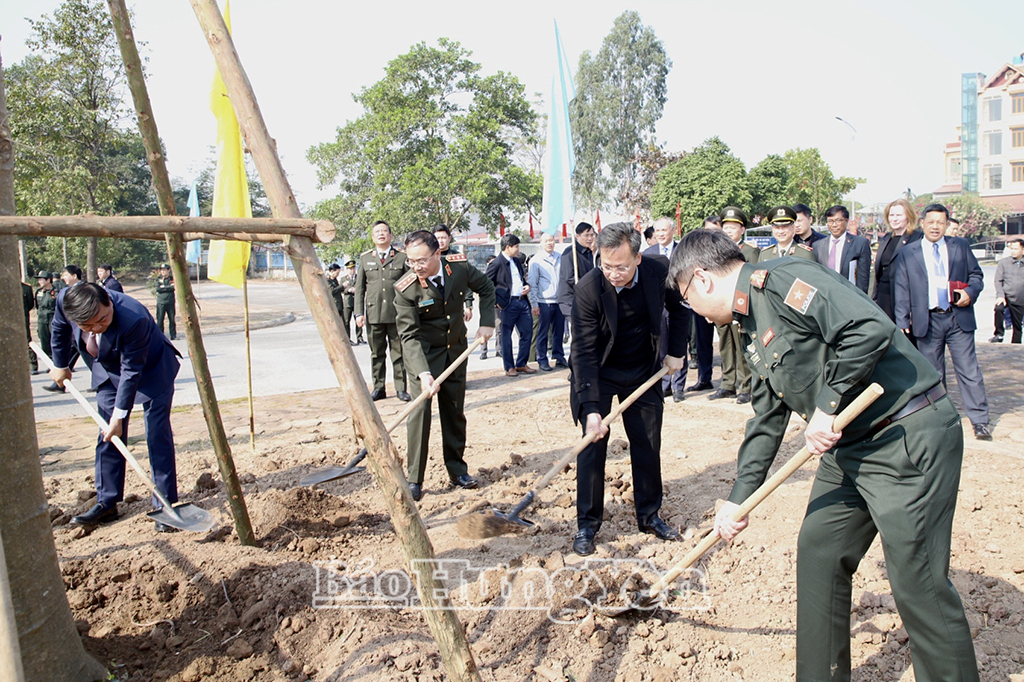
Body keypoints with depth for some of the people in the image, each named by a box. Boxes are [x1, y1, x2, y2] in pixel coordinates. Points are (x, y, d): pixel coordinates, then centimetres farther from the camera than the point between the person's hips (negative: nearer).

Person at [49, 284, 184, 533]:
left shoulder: (134, 319, -40)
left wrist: (119, 415, -25)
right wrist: (60, 365, 14)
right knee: (108, 438, 6)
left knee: (158, 437, -7)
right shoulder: (64, 301, -24)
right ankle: (106, 504, 17)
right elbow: (60, 329, 2)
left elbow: (131, 371, -30)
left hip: (151, 372, -5)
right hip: (108, 373, 6)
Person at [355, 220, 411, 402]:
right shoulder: (365, 258, 12)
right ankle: (378, 388, 17)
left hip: (397, 314, -2)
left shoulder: (402, 257, 6)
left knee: (398, 353, 2)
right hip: (373, 314, 2)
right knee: (377, 353, 7)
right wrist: (359, 313, 2)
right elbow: (359, 287, 11)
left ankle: (401, 388, 10)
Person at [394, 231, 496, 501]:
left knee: (455, 411, 10)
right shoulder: (405, 289, -24)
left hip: (455, 350, 4)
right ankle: (414, 480, -2)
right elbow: (409, 335, -26)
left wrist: (487, 323, -5)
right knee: (420, 411, -12)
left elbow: (486, 288, 5)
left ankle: (457, 471, 23)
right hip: (423, 353, -3)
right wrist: (423, 373, -37)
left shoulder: (460, 266, -15)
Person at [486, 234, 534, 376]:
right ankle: (509, 367, 12)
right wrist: (496, 301, -12)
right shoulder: (496, 263, -9)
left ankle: (521, 364, 20)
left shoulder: (517, 261, 15)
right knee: (506, 336, 3)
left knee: (527, 333, 8)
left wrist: (527, 286, 6)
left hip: (522, 302, 7)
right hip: (508, 304, -7)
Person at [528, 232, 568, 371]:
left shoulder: (561, 258, 9)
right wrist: (534, 304, -6)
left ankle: (559, 357, 22)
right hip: (544, 302, -4)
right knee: (543, 333, 3)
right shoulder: (536, 261, -2)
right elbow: (532, 284, -2)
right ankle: (542, 360, 11)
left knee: (559, 331, 11)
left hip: (559, 301, 4)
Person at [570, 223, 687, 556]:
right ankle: (587, 524, 9)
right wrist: (591, 408, -31)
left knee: (648, 445, 9)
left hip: (644, 372, 3)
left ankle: (649, 515, 26)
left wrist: (676, 352, 3)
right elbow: (584, 352, -26)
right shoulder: (588, 289, -26)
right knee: (593, 445, -5)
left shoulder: (659, 273, -17)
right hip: (600, 374, -3)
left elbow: (678, 309, 6)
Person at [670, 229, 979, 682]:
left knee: (916, 580, -3)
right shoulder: (753, 326, 14)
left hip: (911, 436, -10)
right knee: (818, 553, 12)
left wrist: (827, 406, -19)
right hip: (849, 446, 10)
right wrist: (739, 498, 17)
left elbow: (871, 328, -28)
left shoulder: (780, 280, -16)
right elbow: (767, 419, 18)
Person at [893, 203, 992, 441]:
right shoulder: (907, 254, 6)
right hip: (928, 321, 0)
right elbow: (902, 291, 3)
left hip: (959, 318, 0)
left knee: (969, 370, -1)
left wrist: (970, 292, -8)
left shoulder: (960, 246, 10)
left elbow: (976, 275, 14)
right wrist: (902, 322, -4)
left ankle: (980, 421, 6)